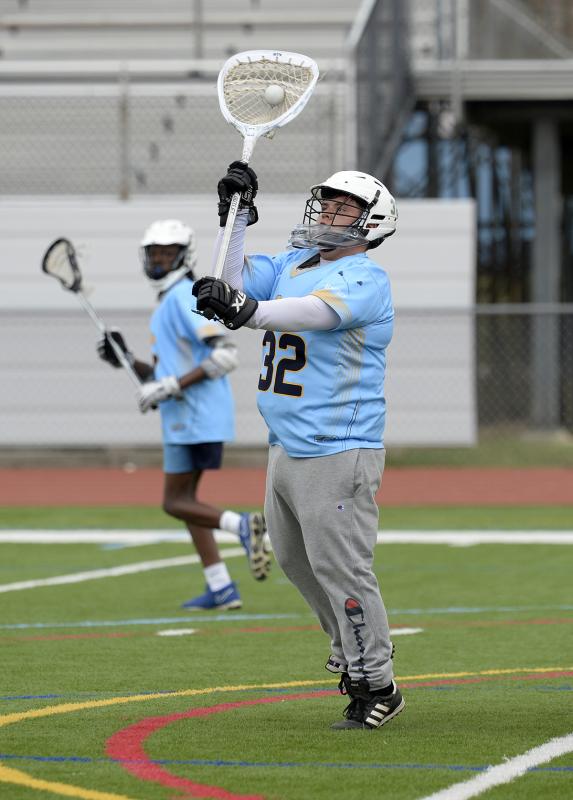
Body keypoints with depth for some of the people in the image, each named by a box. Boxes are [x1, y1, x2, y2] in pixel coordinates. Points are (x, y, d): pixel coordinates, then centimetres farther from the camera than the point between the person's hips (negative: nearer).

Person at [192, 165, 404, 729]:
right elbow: (233, 278, 0)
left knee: (339, 567, -8)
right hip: (285, 449, 9)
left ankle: (377, 688, 2)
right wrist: (236, 215, -9)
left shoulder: (366, 280, -14)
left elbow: (314, 312, -34)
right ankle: (353, 647, 39)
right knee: (295, 559, 20)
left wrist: (243, 311, -50)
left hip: (338, 454, -9)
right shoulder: (291, 264, 12)